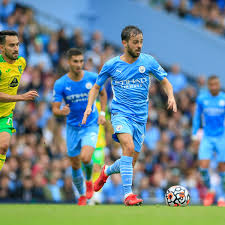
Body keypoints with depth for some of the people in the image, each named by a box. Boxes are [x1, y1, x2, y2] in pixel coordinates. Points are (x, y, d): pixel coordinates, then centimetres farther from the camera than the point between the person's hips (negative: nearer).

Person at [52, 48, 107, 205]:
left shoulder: (92, 78, -8)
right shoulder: (60, 84, -11)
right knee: (75, 164, 8)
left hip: (91, 125, -2)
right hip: (73, 127, 2)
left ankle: (89, 181, 10)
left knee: (85, 158, -23)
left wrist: (102, 113, 2)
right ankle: (82, 196, 31)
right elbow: (55, 109, -13)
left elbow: (103, 93, 12)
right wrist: (62, 111, -36)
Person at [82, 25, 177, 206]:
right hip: (120, 114, -3)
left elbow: (165, 82, 11)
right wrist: (89, 106, -3)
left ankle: (107, 171, 41)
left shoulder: (148, 61, 2)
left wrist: (171, 96, -9)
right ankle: (128, 194, -29)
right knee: (129, 147, -29)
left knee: (131, 162, 7)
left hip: (140, 117, 3)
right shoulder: (112, 65, -1)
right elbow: (97, 86, 12)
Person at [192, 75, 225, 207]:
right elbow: (197, 117, 12)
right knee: (203, 167, -11)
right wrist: (195, 135, 9)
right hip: (207, 137, 1)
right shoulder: (201, 99, 2)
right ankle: (209, 191, 13)